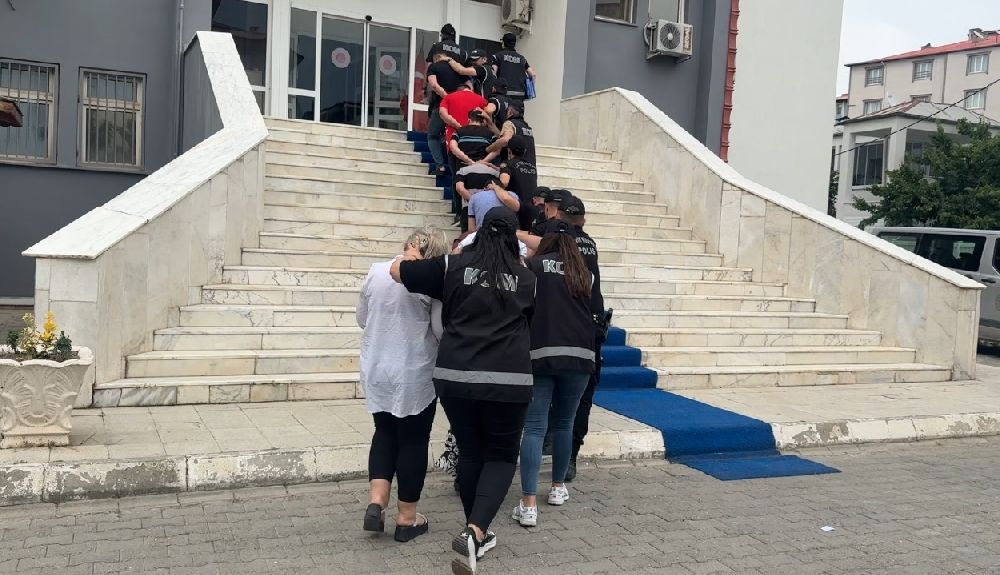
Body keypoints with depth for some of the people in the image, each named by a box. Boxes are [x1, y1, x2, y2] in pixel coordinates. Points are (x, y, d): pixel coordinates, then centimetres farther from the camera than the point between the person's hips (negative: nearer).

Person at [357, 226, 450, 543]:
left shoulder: (376, 271, 1)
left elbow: (362, 319, 10)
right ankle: (407, 517, 18)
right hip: (415, 375, -4)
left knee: (385, 433, 21)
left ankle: (376, 501, 8)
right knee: (413, 440, 9)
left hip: (376, 371, 4)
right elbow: (441, 330, -13)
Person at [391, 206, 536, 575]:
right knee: (502, 455, 11)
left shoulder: (454, 266, 4)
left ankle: (478, 534, 28)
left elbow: (396, 270, 10)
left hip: (455, 375, 2)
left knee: (470, 452, 17)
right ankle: (475, 531, -8)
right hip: (508, 380, -1)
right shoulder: (526, 278, 7)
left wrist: (414, 258, 30)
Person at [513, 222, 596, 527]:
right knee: (564, 424, 18)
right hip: (579, 354, 3)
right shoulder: (582, 272, 18)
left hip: (542, 353, -3)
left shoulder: (535, 266, 8)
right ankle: (558, 487, 31)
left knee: (534, 428, -4)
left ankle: (529, 504, -10)